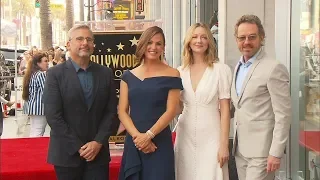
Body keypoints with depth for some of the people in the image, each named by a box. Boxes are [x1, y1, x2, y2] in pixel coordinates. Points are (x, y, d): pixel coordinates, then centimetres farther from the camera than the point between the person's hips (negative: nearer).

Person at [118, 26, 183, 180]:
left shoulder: (171, 75, -1)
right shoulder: (128, 76, 8)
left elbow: (170, 111, -6)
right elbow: (122, 111, 3)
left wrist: (149, 135, -14)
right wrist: (137, 135, -10)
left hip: (159, 143, -3)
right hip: (133, 142, 3)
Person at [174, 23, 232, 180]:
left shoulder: (221, 69, -6)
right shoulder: (180, 71, 6)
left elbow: (225, 110, -6)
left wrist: (224, 144, -10)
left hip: (210, 136, -3)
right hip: (185, 136, 4)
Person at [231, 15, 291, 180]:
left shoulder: (274, 68, -13)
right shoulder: (238, 67, 11)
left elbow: (283, 115, -15)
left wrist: (276, 153, -17)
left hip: (261, 150, -7)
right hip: (240, 149, 7)